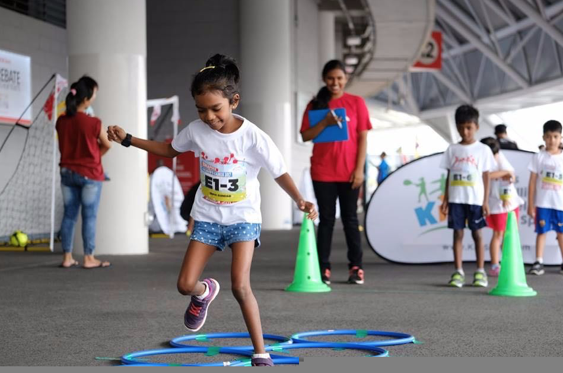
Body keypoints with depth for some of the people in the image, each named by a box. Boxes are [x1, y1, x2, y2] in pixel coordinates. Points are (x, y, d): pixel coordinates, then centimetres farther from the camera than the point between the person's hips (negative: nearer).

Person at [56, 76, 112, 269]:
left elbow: (64, 145, 10)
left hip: (67, 172, 5)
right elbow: (106, 146, -1)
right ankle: (89, 258, 6)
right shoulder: (94, 123, -16)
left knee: (69, 215, 10)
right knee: (89, 216, 2)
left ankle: (67, 257, 12)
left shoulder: (61, 121, -2)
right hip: (90, 174, -5)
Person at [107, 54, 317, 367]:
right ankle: (205, 293, 37)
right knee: (185, 285, -3)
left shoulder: (253, 136, -19)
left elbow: (280, 173, -11)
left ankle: (261, 354, -4)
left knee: (240, 286, -18)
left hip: (243, 217, -4)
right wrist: (128, 139, 5)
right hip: (207, 217, 4)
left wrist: (299, 200, -29)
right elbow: (170, 150, 12)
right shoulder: (196, 130, -8)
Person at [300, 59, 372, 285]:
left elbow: (363, 138, 0)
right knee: (326, 219, 3)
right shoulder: (316, 104, 6)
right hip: (322, 172, 1)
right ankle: (323, 269, 3)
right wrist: (325, 123, -16)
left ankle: (356, 267, 9)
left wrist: (359, 168, -7)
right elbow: (305, 136, -1)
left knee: (350, 218, 5)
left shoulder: (356, 103, 3)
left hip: (349, 172, -1)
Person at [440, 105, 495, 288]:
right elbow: (449, 176, 10)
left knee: (477, 233, 1)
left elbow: (486, 176, 1)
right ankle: (458, 272, 3)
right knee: (458, 233, 1)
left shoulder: (483, 149, 2)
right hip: (456, 199, 2)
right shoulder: (452, 149, 9)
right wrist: (446, 200, 5)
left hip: (475, 199, -2)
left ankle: (480, 272, 6)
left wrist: (485, 201, -4)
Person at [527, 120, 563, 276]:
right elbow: (532, 182, 2)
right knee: (541, 232, 0)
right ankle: (538, 262, -1)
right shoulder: (538, 157, 2)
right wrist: (530, 204, -2)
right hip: (542, 202, -1)